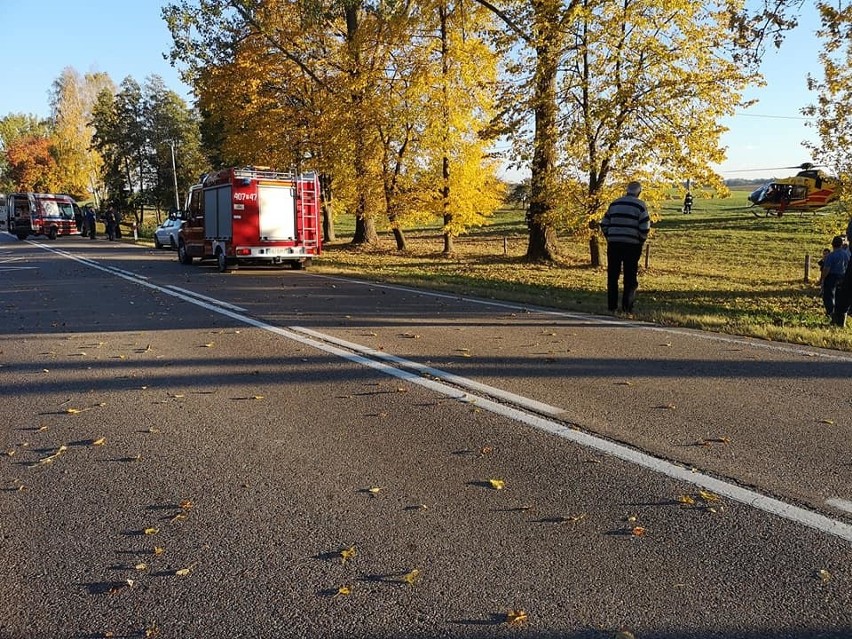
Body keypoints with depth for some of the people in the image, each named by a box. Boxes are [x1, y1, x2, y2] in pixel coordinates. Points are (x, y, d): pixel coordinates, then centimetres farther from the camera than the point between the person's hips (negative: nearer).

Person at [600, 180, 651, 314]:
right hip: (632, 246, -3)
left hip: (613, 244, 3)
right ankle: (627, 307, 3)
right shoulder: (640, 205, -3)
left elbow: (604, 224, 9)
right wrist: (641, 242, 5)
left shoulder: (615, 204, 10)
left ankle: (612, 306, 11)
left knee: (612, 276, 10)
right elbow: (645, 228, -9)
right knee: (631, 278, 5)